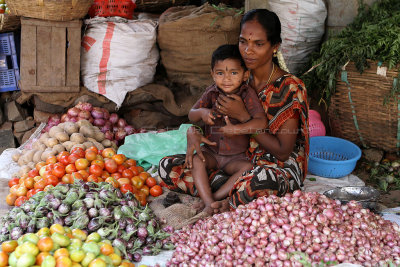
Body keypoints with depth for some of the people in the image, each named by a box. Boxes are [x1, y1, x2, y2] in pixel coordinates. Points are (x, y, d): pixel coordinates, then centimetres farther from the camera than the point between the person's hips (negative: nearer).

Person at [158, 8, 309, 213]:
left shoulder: (290, 88, -14)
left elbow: (283, 151, -16)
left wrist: (242, 116, -20)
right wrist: (193, 131, -15)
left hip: (278, 167, -6)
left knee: (264, 179, -44)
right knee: (167, 167, -10)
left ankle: (228, 204, -13)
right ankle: (238, 191, -18)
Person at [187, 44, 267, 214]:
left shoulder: (247, 95, -13)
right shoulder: (211, 92, -2)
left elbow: (261, 122, -24)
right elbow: (191, 115, 1)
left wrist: (236, 129, -34)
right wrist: (202, 112, -23)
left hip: (236, 157, -2)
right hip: (211, 151, 2)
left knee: (248, 168, -29)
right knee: (196, 160, -26)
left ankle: (215, 197, -27)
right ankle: (209, 203, -28)